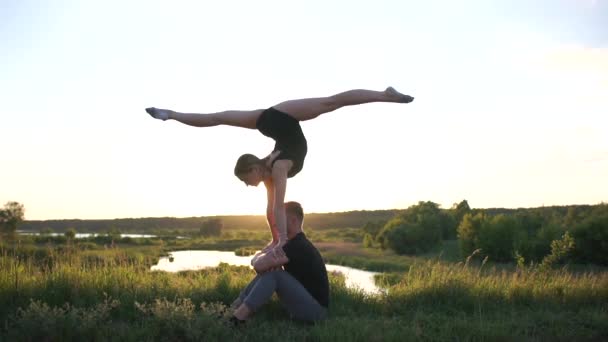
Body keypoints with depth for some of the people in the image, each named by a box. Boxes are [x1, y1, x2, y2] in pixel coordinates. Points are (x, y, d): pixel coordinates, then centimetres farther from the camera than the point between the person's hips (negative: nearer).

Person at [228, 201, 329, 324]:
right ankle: (232, 310, -2)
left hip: (315, 309, -10)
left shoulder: (298, 245, -19)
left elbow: (259, 264, -28)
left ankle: (237, 318, -23)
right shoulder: (293, 243, 13)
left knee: (273, 273, -22)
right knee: (266, 270, 5)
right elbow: (257, 262, 12)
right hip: (305, 305, 10)